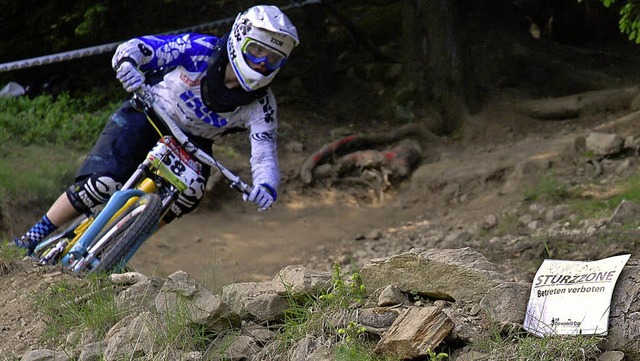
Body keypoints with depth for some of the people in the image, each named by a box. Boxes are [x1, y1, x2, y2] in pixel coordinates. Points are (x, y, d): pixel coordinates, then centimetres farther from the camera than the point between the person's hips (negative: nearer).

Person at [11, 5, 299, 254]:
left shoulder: (260, 105, -18)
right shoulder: (201, 49, -23)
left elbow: (265, 152, -26)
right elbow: (134, 47, -21)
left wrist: (267, 185, -50)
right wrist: (127, 63, -47)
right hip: (147, 117, -2)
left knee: (191, 190, -29)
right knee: (104, 183, -22)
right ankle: (33, 239, -5)